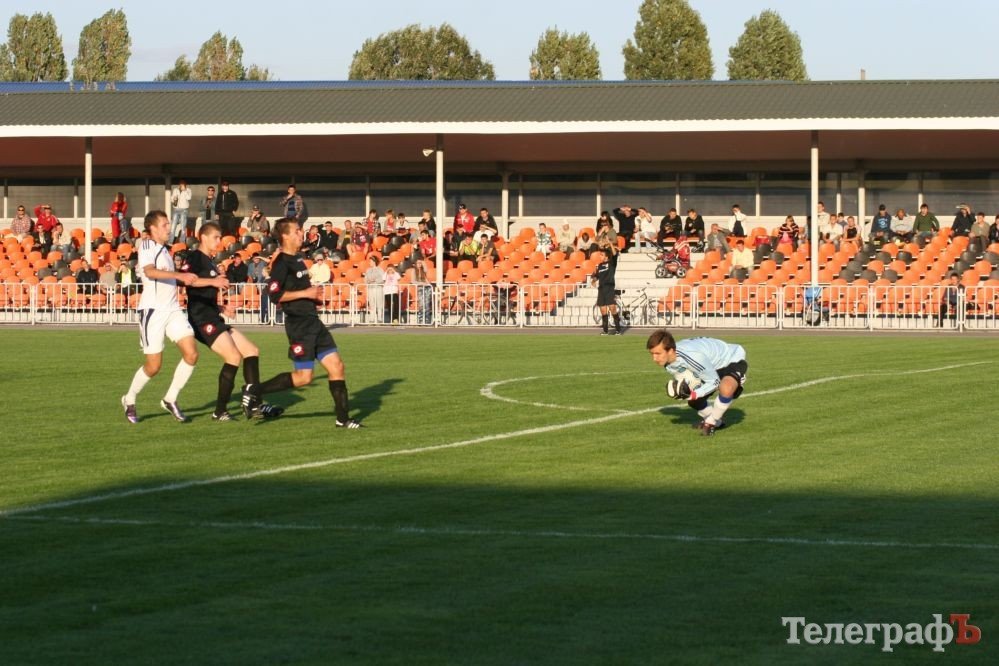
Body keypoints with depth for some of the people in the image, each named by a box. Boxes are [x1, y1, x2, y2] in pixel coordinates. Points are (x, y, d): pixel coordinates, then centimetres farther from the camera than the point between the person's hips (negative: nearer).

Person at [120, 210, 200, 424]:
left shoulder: (163, 250, 18)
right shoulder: (146, 246, -7)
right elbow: (149, 271, -28)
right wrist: (179, 275, -37)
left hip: (172, 310, 7)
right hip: (152, 310, -7)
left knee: (191, 353, -9)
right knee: (153, 366, -4)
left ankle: (170, 399, 4)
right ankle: (129, 400, 20)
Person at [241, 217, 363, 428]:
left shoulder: (297, 260, 15)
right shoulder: (282, 263, -13)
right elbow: (274, 294, -23)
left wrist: (314, 294, 10)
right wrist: (305, 293, -19)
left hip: (312, 322, 9)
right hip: (298, 325, -9)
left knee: (336, 366, 3)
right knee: (303, 376, -8)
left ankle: (343, 418, 7)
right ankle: (254, 390, 3)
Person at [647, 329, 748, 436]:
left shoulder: (693, 356, -41)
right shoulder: (667, 360, -15)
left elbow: (714, 382, -29)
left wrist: (692, 395, -37)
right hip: (713, 367, 8)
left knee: (726, 389, -38)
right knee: (693, 401, 7)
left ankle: (711, 422, -12)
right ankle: (717, 422, 36)